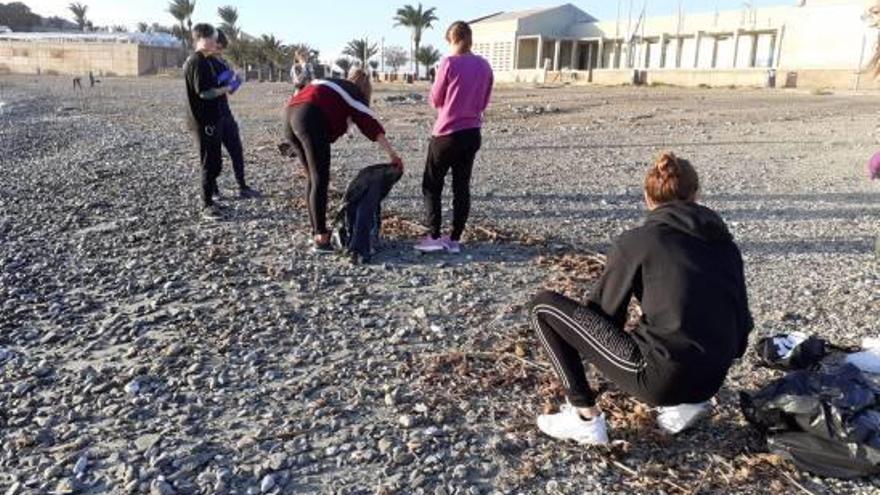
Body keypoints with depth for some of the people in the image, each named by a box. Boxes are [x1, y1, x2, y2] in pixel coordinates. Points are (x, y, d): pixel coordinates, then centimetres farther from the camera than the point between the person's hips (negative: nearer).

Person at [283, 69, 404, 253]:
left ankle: (316, 231, 22)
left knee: (313, 177, 17)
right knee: (320, 180, -5)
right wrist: (392, 154, -1)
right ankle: (320, 238, -7)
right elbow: (370, 123, 3)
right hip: (310, 120, -8)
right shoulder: (353, 92, 14)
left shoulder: (329, 84, 34)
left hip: (291, 117, 8)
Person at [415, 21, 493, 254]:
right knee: (462, 186, 9)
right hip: (472, 134, 5)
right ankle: (455, 239, 11)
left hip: (447, 134, -5)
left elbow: (435, 100, -3)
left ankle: (434, 237, 3)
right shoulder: (485, 66, 5)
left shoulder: (449, 63, -11)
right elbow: (484, 102, 13)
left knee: (431, 185, 6)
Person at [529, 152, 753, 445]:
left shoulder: (636, 241, -3)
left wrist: (594, 351, 24)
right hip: (712, 380, 7)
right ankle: (687, 401, 18)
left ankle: (585, 418, 2)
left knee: (545, 307, 3)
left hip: (660, 378, -6)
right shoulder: (726, 243, 12)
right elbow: (742, 319, 15)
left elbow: (604, 312, 4)